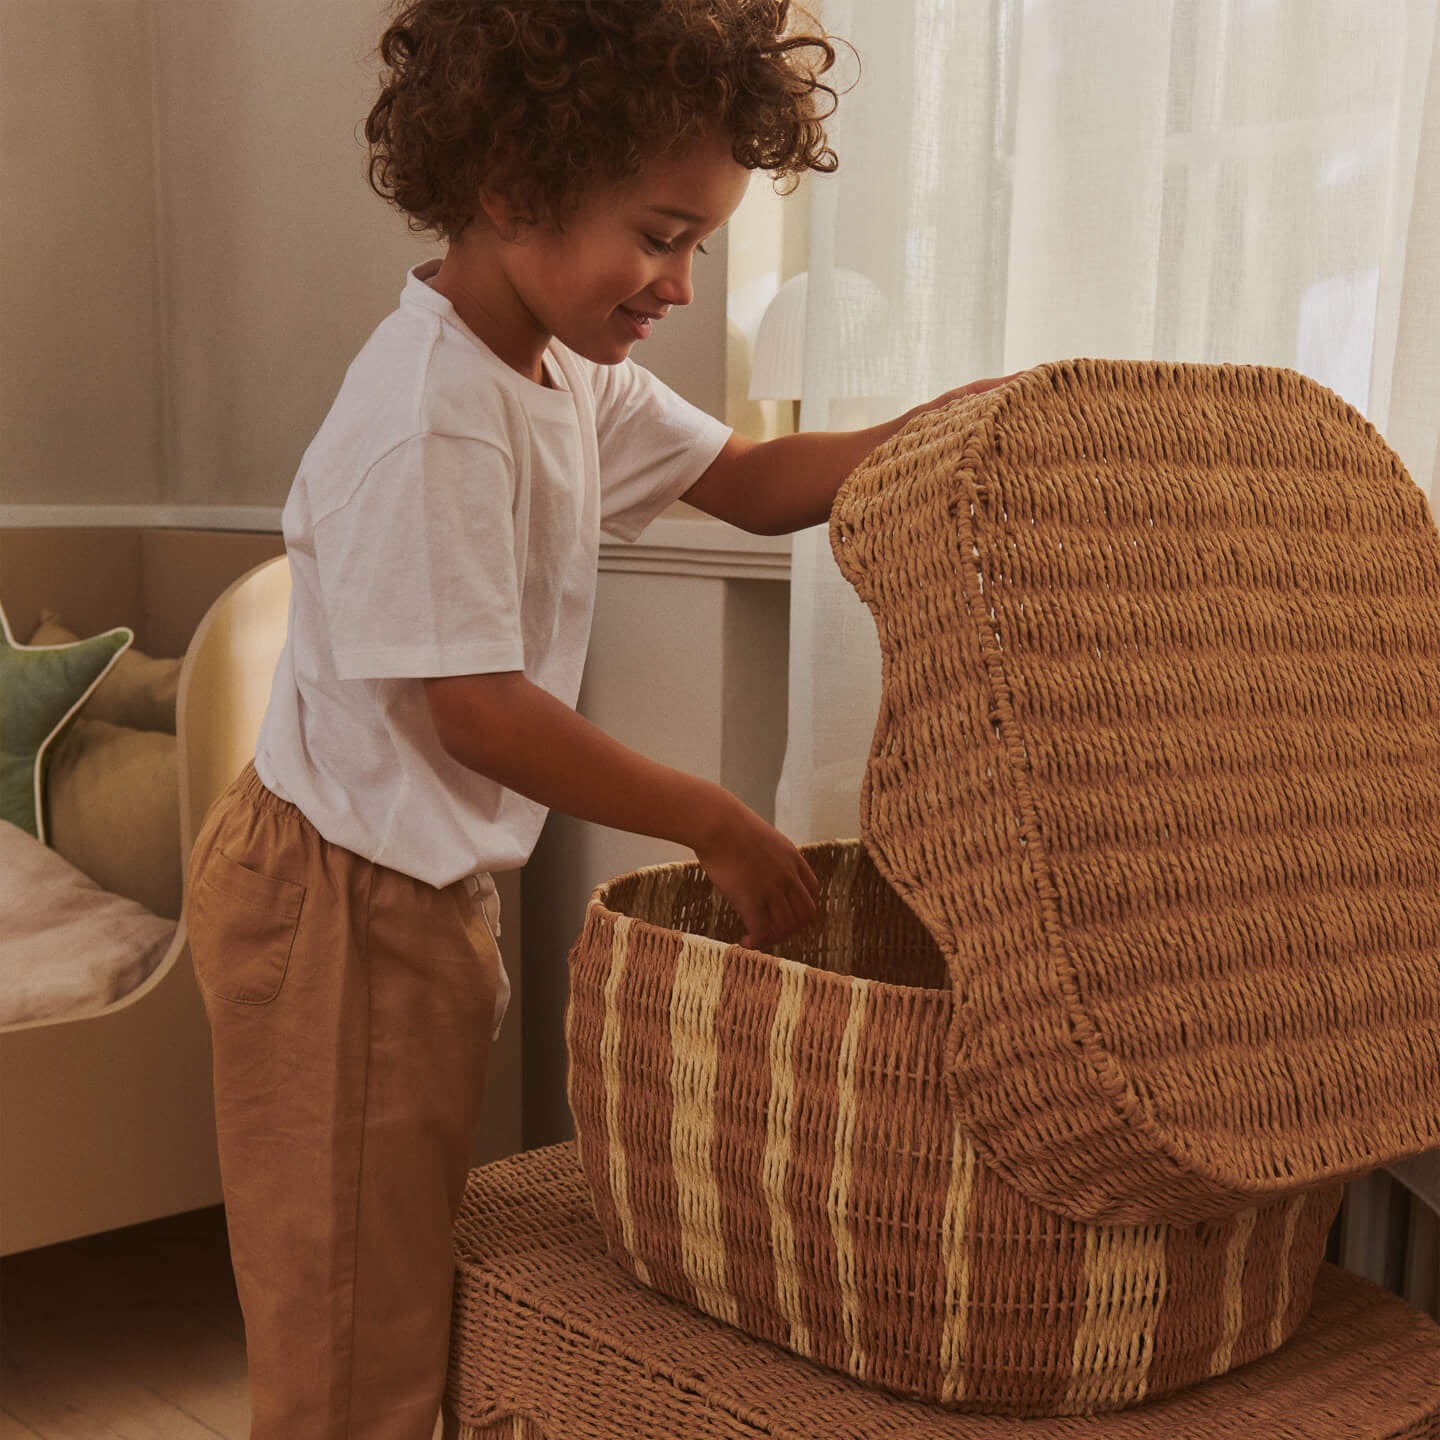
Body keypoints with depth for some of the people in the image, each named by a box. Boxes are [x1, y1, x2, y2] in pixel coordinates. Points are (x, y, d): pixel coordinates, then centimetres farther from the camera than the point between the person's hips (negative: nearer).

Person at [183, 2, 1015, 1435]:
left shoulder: (571, 374, 4)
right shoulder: (427, 425, -27)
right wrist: (720, 827, -18)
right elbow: (479, 711, -26)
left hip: (434, 884, 9)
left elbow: (751, 482, 10)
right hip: (338, 902, -9)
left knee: (412, 1277, 24)